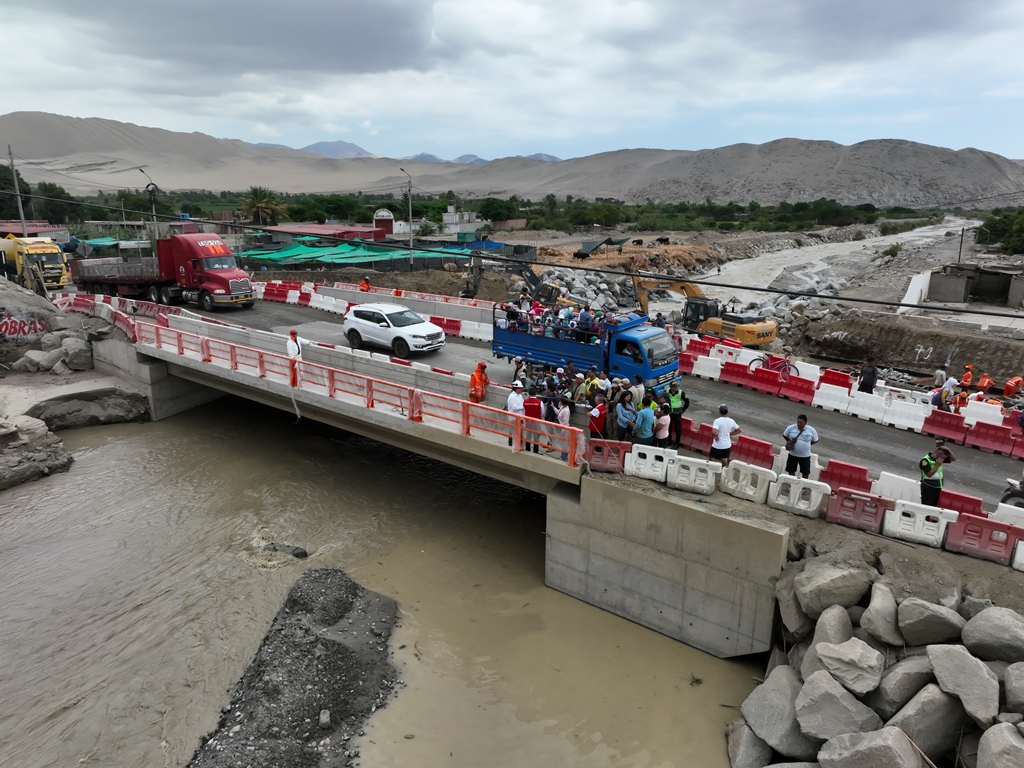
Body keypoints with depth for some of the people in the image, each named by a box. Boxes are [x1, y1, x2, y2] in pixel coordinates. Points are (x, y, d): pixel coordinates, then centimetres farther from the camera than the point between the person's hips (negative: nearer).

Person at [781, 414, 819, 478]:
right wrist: (789, 442, 0)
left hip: (805, 456, -1)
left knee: (805, 473, 6)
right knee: (791, 471, 12)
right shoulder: (791, 428, -8)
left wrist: (806, 445, 0)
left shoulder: (811, 430, -8)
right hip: (793, 454, 1)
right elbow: (784, 435, 8)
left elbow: (815, 441, 5)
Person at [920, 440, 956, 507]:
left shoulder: (939, 458, 7)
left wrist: (948, 450, -6)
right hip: (928, 488, -8)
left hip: (937, 488, 8)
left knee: (933, 506, 12)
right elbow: (929, 474, -23)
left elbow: (953, 459, 9)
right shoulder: (925, 460, -17)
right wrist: (937, 465, -21)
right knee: (926, 507, -8)